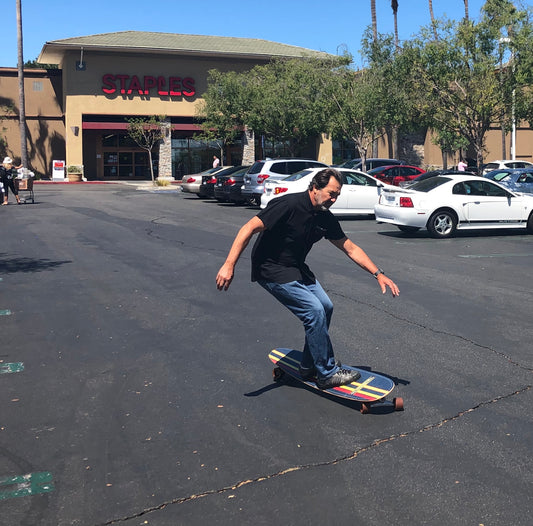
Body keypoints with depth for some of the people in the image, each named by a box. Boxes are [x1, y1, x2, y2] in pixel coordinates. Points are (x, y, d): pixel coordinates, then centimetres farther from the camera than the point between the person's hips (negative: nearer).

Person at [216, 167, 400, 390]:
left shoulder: (326, 218, 0)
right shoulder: (289, 205, -24)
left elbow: (351, 249, 8)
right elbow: (249, 228, -25)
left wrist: (378, 274, 2)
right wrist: (229, 265, -31)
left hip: (296, 268, 9)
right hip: (271, 269, -9)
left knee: (325, 307, 6)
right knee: (314, 311, -14)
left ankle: (309, 366, 21)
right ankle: (327, 373, -1)